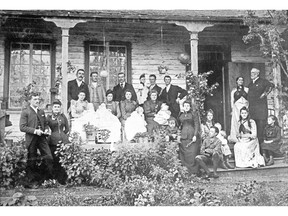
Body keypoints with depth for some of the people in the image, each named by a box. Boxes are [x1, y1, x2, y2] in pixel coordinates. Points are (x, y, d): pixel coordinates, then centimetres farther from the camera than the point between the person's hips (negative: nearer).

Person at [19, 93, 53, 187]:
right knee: (31, 161, 2)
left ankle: (50, 179, 9)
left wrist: (46, 129, 5)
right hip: (31, 139, -4)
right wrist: (35, 131, -17)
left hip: (42, 138, 5)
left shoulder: (41, 111, 18)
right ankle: (32, 182, 14)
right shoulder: (25, 112, -1)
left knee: (49, 157, -4)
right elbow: (22, 127, -9)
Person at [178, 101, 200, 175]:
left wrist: (195, 135, -10)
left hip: (192, 137, -3)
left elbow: (197, 125, -1)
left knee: (192, 154, -7)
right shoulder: (180, 115, 15)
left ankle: (193, 171, -2)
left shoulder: (193, 114, 4)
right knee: (183, 155, -1)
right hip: (183, 137, 3)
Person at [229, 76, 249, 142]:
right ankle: (237, 138, -5)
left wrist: (248, 107, -1)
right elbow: (232, 100, 11)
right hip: (236, 108, 0)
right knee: (237, 122, -7)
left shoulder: (247, 89, 13)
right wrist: (233, 109, 1)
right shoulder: (234, 90, 13)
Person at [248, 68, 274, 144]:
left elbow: (271, 85, -16)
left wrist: (265, 93, -16)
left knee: (261, 123, -7)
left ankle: (260, 140, -5)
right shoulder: (250, 84, 20)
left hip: (261, 106, -6)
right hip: (252, 107, 6)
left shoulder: (263, 81, 0)